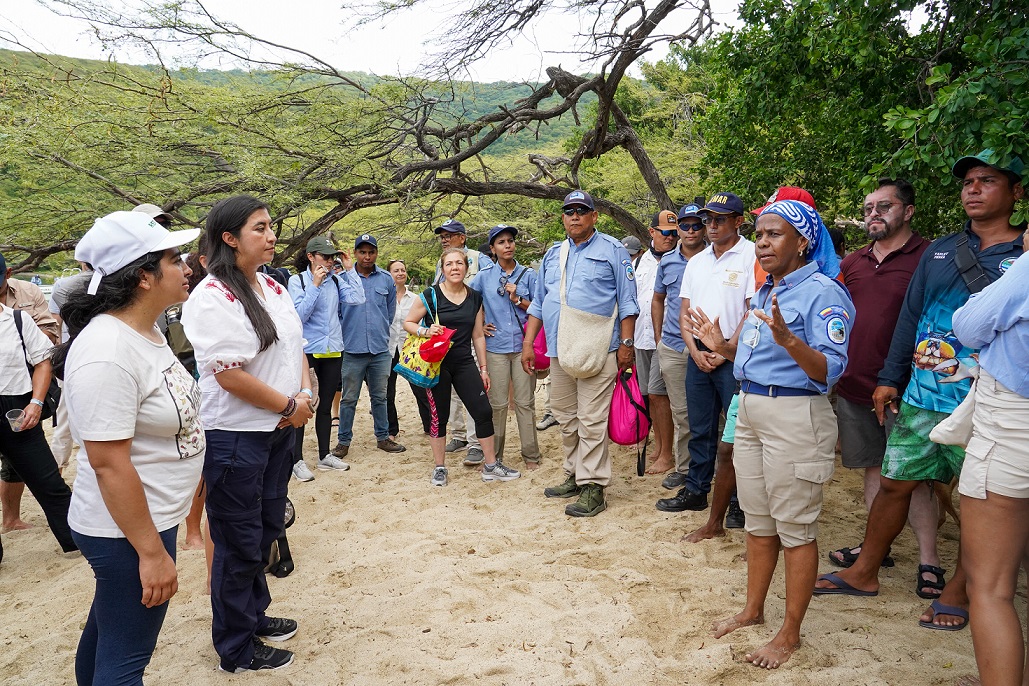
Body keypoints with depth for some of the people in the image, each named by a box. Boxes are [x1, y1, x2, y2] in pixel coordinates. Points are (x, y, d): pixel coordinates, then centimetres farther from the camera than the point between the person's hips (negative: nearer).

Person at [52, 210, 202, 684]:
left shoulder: (145, 331, 3)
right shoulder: (107, 353, -27)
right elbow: (109, 466, -26)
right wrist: (151, 553, -21)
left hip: (153, 516, 9)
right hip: (127, 530, -9)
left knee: (107, 635, 27)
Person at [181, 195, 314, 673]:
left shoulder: (274, 288, 7)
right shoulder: (213, 298, -18)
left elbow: (295, 348, 12)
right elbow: (231, 376, -23)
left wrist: (306, 394, -5)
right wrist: (289, 406, -13)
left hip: (279, 429, 8)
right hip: (235, 436, -8)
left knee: (267, 530, 21)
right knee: (239, 544, 7)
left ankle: (255, 615, 42)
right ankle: (237, 650, 26)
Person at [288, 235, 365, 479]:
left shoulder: (336, 280, 4)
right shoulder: (297, 280, -6)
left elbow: (357, 299, -10)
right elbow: (300, 315, -15)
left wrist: (350, 269, -7)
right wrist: (315, 285, -18)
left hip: (333, 350, 5)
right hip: (307, 351, -5)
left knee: (326, 404, 14)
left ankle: (325, 455, 26)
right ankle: (297, 460, 10)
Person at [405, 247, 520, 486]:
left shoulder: (475, 298, 5)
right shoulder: (431, 296, -7)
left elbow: (478, 335, 10)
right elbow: (408, 322, 0)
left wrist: (483, 368, 10)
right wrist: (426, 331, -20)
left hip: (464, 363, 3)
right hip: (437, 364, -3)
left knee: (483, 411, -2)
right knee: (438, 416, 5)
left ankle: (491, 466, 13)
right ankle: (439, 468, 21)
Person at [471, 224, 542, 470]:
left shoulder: (528, 274, 5)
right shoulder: (484, 276, 5)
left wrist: (517, 299, -8)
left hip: (524, 345, 0)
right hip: (496, 347, 0)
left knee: (525, 402, 3)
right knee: (497, 403, 5)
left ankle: (531, 454, 14)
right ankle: (494, 456, 16)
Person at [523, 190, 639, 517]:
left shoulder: (611, 250, 2)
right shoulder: (552, 255, 18)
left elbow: (627, 301, -1)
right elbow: (538, 302, 19)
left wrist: (626, 343, -9)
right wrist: (528, 342, 12)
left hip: (597, 351, -6)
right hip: (558, 351, 6)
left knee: (592, 422, -6)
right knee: (566, 419, 13)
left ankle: (593, 487, 2)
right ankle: (574, 476, 26)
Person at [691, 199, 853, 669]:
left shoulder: (822, 292, -12)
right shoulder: (765, 292, 14)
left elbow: (828, 371, -21)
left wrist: (786, 337, -34)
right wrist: (722, 345, 9)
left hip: (794, 416, -8)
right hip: (750, 411, 8)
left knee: (795, 529, 4)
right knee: (758, 522, 18)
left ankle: (790, 634, 19)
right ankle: (753, 610, 34)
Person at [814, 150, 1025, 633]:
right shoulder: (938, 252, 11)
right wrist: (890, 379, 11)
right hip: (919, 397, 4)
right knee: (895, 482, 11)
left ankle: (957, 592, 26)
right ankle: (864, 573, 25)